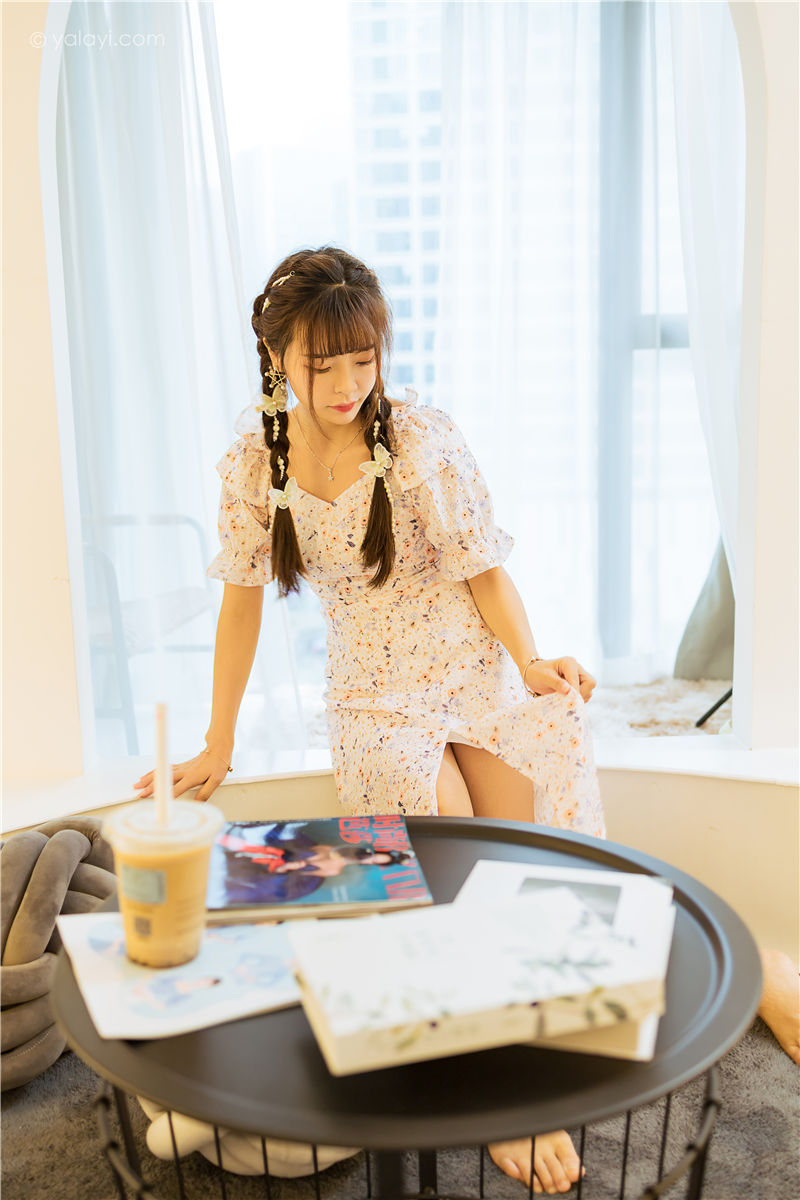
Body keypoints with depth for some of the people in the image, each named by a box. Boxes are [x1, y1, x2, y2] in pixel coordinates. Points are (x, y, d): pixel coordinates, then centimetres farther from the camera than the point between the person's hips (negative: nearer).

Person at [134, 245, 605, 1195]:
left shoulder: (424, 443, -13)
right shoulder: (253, 462, -6)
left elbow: (483, 571, -6)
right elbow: (242, 602, 1)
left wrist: (531, 664, -23)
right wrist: (218, 746, 3)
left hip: (479, 675, 0)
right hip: (372, 695, 1)